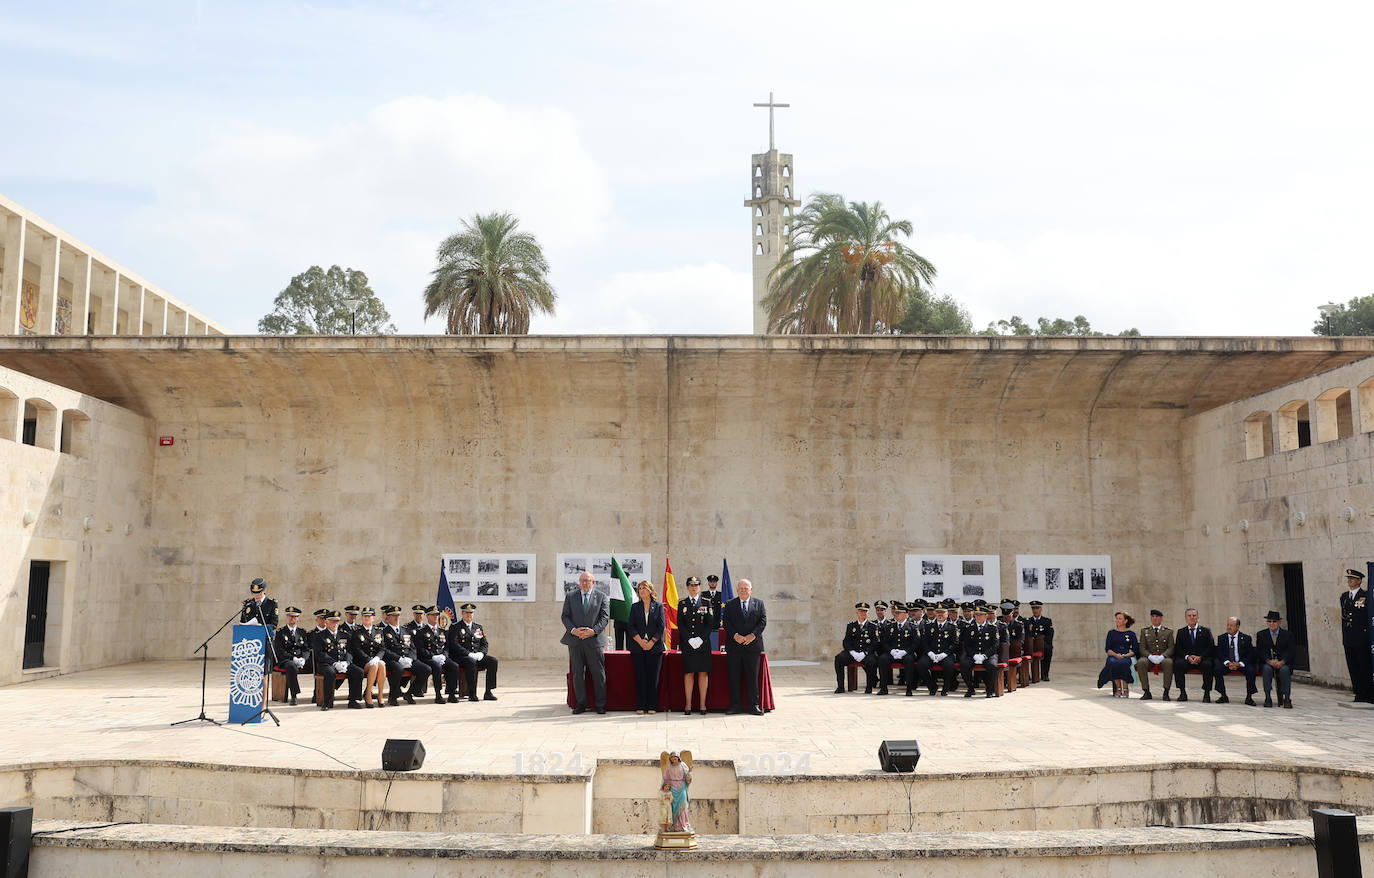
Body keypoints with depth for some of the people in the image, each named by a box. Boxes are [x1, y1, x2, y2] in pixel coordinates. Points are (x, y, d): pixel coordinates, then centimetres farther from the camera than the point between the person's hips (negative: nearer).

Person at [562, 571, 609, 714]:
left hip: (593, 640, -1)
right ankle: (580, 704, 12)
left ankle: (601, 705, 7)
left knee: (598, 673, 0)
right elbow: (565, 616, 7)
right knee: (578, 674, 4)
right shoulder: (570, 597, 11)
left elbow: (605, 617, 2)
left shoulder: (601, 597, 8)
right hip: (575, 641, 1)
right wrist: (573, 630, -11)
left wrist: (593, 630, -13)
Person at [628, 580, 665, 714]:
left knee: (653, 677, -1)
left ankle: (652, 706, 5)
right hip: (638, 647, 1)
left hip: (654, 647, -1)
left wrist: (651, 642, -10)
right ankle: (640, 707, 4)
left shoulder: (658, 607, 6)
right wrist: (640, 641, -10)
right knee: (640, 677, -1)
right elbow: (631, 626, 3)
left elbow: (661, 627, 0)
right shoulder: (635, 607, 10)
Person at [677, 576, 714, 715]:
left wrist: (701, 639, -10)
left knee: (703, 673, 0)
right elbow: (680, 624, 3)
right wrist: (690, 639, -9)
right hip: (687, 643, 0)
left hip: (703, 643, 0)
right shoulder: (682, 603, 8)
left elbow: (711, 623, 1)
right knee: (688, 673, 0)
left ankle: (703, 704, 4)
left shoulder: (707, 603, 6)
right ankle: (688, 704, 3)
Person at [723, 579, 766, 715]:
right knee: (734, 677, 2)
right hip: (734, 647, 1)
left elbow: (763, 621, 1)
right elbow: (726, 623, 0)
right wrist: (735, 635, -15)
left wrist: (753, 635, -12)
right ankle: (736, 705, 9)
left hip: (752, 646, 0)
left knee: (753, 676, 2)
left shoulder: (759, 604, 9)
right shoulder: (730, 605, 9)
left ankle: (754, 705, 7)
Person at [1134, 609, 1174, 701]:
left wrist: (1162, 656, -17)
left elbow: (1170, 648, 2)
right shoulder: (1144, 630, 13)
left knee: (1169, 662, -36)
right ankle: (1146, 692, -25)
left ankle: (1166, 692, -29)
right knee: (1140, 662, -33)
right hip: (1149, 657, 1)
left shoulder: (1168, 631, 11)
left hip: (1163, 657, -1)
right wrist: (1150, 656, -15)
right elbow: (1142, 648, 6)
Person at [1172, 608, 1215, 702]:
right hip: (1186, 659, 1)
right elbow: (1177, 649, 5)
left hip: (1202, 659, -1)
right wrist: (1187, 657, -15)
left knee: (1207, 665, -35)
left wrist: (1200, 657, -16)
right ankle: (1182, 692, -18)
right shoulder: (1181, 632, 14)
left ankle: (1206, 693, -22)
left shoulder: (1206, 631, 11)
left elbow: (1211, 648, 0)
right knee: (1178, 664, -31)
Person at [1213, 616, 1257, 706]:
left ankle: (1249, 697, -14)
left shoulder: (1246, 638, -1)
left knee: (1251, 671, -32)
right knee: (1216, 670, -27)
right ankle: (1223, 696, -11)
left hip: (1242, 664, -1)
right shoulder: (1221, 638, 4)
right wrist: (1228, 663, -20)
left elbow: (1250, 654, -7)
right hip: (1227, 664, 2)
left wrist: (1240, 664, -21)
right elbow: (1219, 654, -1)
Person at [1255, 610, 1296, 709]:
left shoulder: (1288, 634, 7)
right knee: (1267, 668, -33)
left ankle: (1287, 698, -28)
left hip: (1283, 663, 0)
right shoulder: (1261, 635, 9)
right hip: (1266, 663, 0)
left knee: (1285, 670, -33)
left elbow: (1292, 652, -3)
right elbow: (1259, 651, -2)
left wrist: (1282, 662, -20)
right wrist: (1269, 661, -20)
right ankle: (1268, 698, -29)